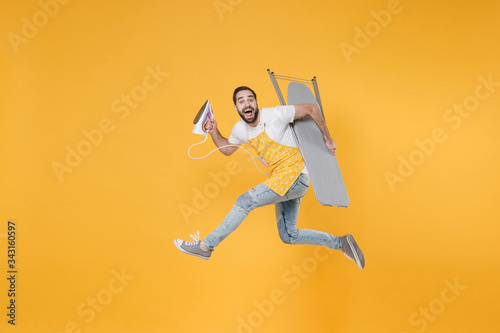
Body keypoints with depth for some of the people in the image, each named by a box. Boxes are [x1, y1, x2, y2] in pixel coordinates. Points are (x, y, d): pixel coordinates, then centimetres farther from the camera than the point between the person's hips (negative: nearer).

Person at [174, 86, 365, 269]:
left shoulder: (275, 115, -14)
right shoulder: (240, 129, 6)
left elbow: (312, 109, -8)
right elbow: (227, 149, 23)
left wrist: (328, 139, -3)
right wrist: (214, 132, 5)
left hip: (295, 175, -9)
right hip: (280, 179, 9)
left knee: (245, 201, -16)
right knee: (288, 237, 11)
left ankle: (206, 245, -3)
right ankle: (341, 243, 21)